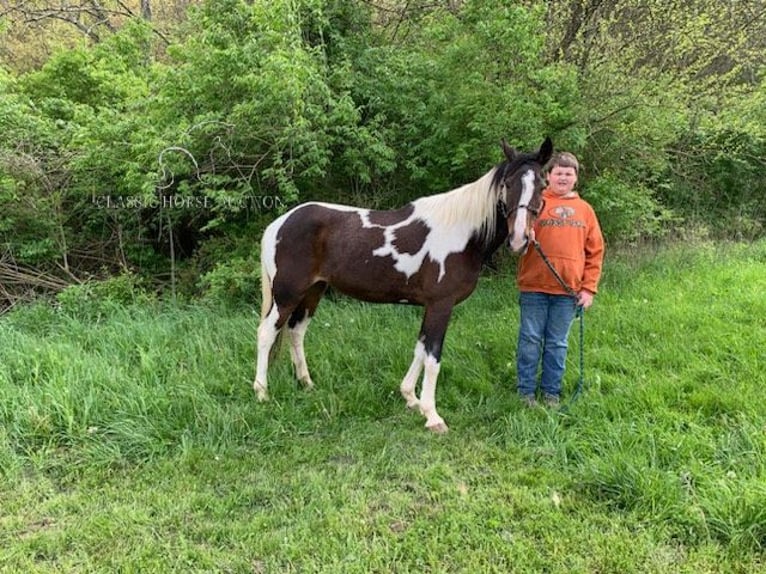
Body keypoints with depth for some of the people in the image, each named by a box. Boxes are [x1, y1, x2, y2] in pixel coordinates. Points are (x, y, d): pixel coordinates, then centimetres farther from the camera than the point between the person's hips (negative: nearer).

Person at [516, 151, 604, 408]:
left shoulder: (584, 209, 11)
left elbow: (595, 251, 10)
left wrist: (589, 288, 3)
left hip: (569, 290, 2)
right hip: (534, 286, -2)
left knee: (557, 344, 10)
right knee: (530, 340, 3)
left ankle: (551, 391, 21)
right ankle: (526, 391, 14)